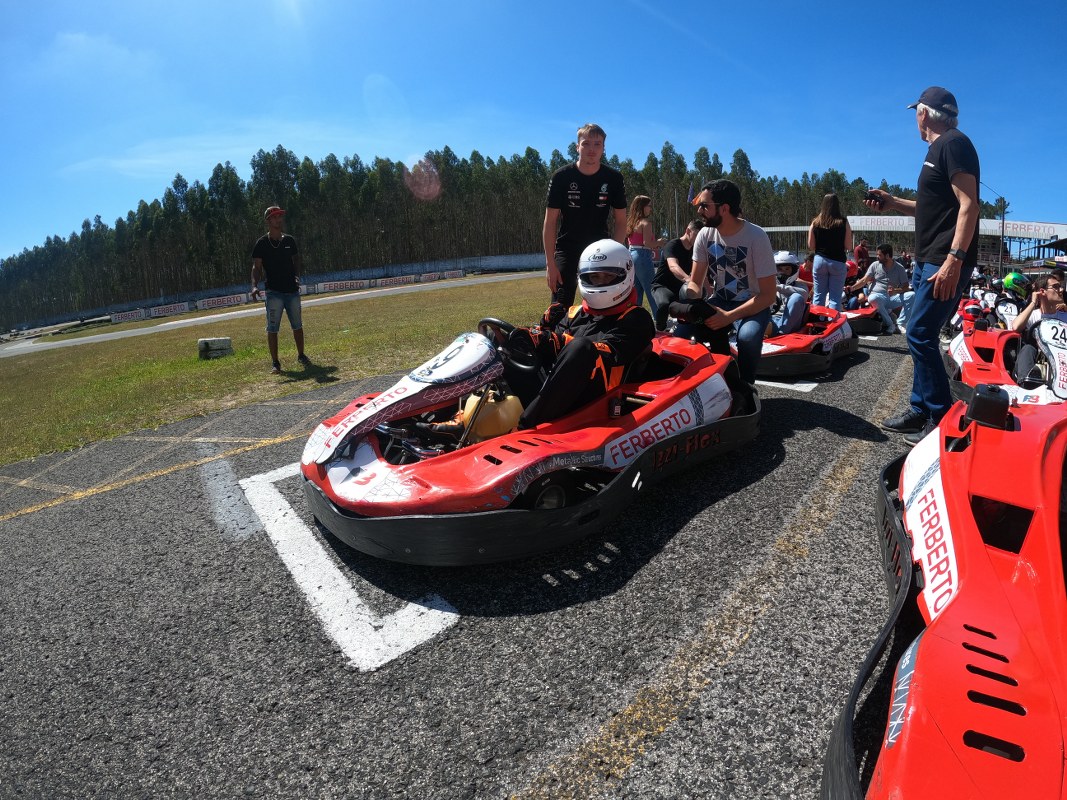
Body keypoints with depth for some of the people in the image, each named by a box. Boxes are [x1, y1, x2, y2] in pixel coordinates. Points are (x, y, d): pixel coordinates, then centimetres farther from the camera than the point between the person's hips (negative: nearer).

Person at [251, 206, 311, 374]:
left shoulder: (289, 240, 8)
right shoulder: (261, 243, -3)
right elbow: (256, 267, -5)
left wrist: (297, 276, 0)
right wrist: (255, 286, -20)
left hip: (292, 290, 4)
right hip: (273, 292, -3)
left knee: (297, 326, 12)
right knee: (272, 329, -3)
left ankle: (301, 355, 28)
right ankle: (275, 363, 4)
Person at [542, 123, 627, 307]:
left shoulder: (613, 178, -4)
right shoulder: (562, 177, -9)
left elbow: (621, 220, 2)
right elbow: (550, 221, -8)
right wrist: (550, 264, -14)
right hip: (567, 249, -2)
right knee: (560, 307, -8)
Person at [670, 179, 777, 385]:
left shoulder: (756, 237, -19)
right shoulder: (705, 235, -5)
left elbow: (768, 294, -18)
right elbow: (695, 282, 2)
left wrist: (729, 316, -30)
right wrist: (692, 306, -22)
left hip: (753, 305, -4)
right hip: (718, 301, 4)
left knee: (747, 337, -38)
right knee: (680, 333, -22)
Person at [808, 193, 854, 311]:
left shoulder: (815, 222, -1)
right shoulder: (843, 222, -6)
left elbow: (810, 246, 2)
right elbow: (849, 247, -4)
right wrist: (838, 245, 14)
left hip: (819, 260, 2)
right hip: (838, 262, -2)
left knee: (818, 296, 10)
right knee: (835, 297, 2)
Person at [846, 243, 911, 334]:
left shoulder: (899, 268, 6)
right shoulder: (875, 265, 8)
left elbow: (906, 287, 1)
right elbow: (864, 281, 5)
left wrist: (896, 291, -20)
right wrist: (851, 288, -10)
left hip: (892, 297, 0)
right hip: (877, 296, 0)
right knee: (873, 298, -40)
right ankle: (890, 324, -25)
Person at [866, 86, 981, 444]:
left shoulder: (954, 144, -10)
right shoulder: (939, 149, 20)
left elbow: (968, 205, -19)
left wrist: (954, 259, -26)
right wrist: (893, 203, 24)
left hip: (946, 262, -10)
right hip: (929, 260, 10)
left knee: (920, 334, -12)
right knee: (921, 335, 11)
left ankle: (942, 420, -4)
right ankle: (921, 411, 18)